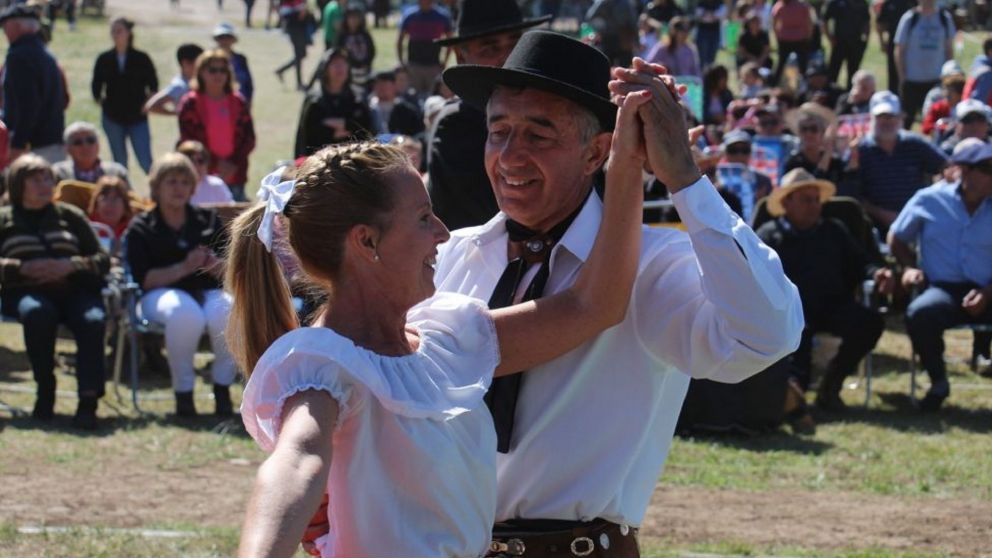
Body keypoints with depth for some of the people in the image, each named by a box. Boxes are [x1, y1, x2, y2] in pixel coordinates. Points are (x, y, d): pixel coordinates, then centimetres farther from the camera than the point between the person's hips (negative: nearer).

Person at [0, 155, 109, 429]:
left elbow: (103, 260, 14)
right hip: (25, 292, -2)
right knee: (38, 313, -38)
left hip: (73, 290, 2)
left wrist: (70, 266, -6)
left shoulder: (70, 216, 20)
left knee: (93, 320, -33)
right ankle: (45, 393, -23)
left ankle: (89, 399, -36)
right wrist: (23, 268, -12)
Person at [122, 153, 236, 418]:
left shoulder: (208, 220, 17)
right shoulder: (140, 229, 7)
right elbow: (143, 279, -4)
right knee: (185, 314, -39)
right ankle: (183, 393, -22)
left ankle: (222, 388, -16)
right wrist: (184, 268, -16)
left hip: (207, 292, 3)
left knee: (225, 312, -34)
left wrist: (215, 265, -10)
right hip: (161, 294, -3)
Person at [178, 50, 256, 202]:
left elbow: (249, 138, 7)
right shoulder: (190, 103, 0)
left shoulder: (238, 102, 10)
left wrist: (233, 163, -8)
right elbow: (188, 139, -4)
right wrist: (216, 163, -10)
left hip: (235, 174, 3)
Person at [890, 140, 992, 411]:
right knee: (920, 313, -35)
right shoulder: (929, 200, 6)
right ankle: (938, 383, -9)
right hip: (942, 288, 0)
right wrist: (910, 267, 1)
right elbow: (897, 238, 19)